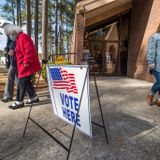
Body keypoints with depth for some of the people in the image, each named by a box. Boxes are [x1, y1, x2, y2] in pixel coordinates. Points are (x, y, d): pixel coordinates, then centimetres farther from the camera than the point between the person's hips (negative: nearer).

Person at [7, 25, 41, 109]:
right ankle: (34, 97, 22)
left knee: (22, 82, -6)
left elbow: (28, 49, -23)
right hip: (24, 65, 10)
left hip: (26, 65, -10)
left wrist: (27, 62, -25)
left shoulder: (22, 37, -11)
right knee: (27, 82, 14)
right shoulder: (20, 38, 22)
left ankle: (19, 102, 2)